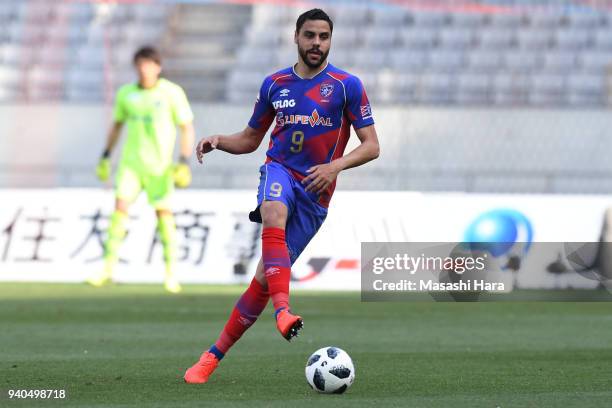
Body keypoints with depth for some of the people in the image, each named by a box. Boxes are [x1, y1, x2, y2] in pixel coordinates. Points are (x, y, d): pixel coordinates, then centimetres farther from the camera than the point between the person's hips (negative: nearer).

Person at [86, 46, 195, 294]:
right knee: (120, 205, -10)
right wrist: (105, 156, 16)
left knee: (164, 212, -2)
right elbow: (117, 124, 19)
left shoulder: (172, 93, -5)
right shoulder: (126, 94, 5)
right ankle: (108, 268, -6)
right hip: (131, 161, 2)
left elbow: (187, 128, -2)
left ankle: (170, 273, 7)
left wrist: (184, 162, -11)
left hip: (160, 163, -2)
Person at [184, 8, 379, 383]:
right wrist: (219, 141, -1)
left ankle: (214, 356, 3)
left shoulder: (347, 85, 0)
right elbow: (250, 139, 20)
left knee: (265, 276, -7)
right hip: (279, 170, 1)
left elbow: (371, 146, -2)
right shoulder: (275, 84, 10)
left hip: (314, 192, -1)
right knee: (275, 214, -38)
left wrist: (336, 166, -20)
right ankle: (283, 309, -49)